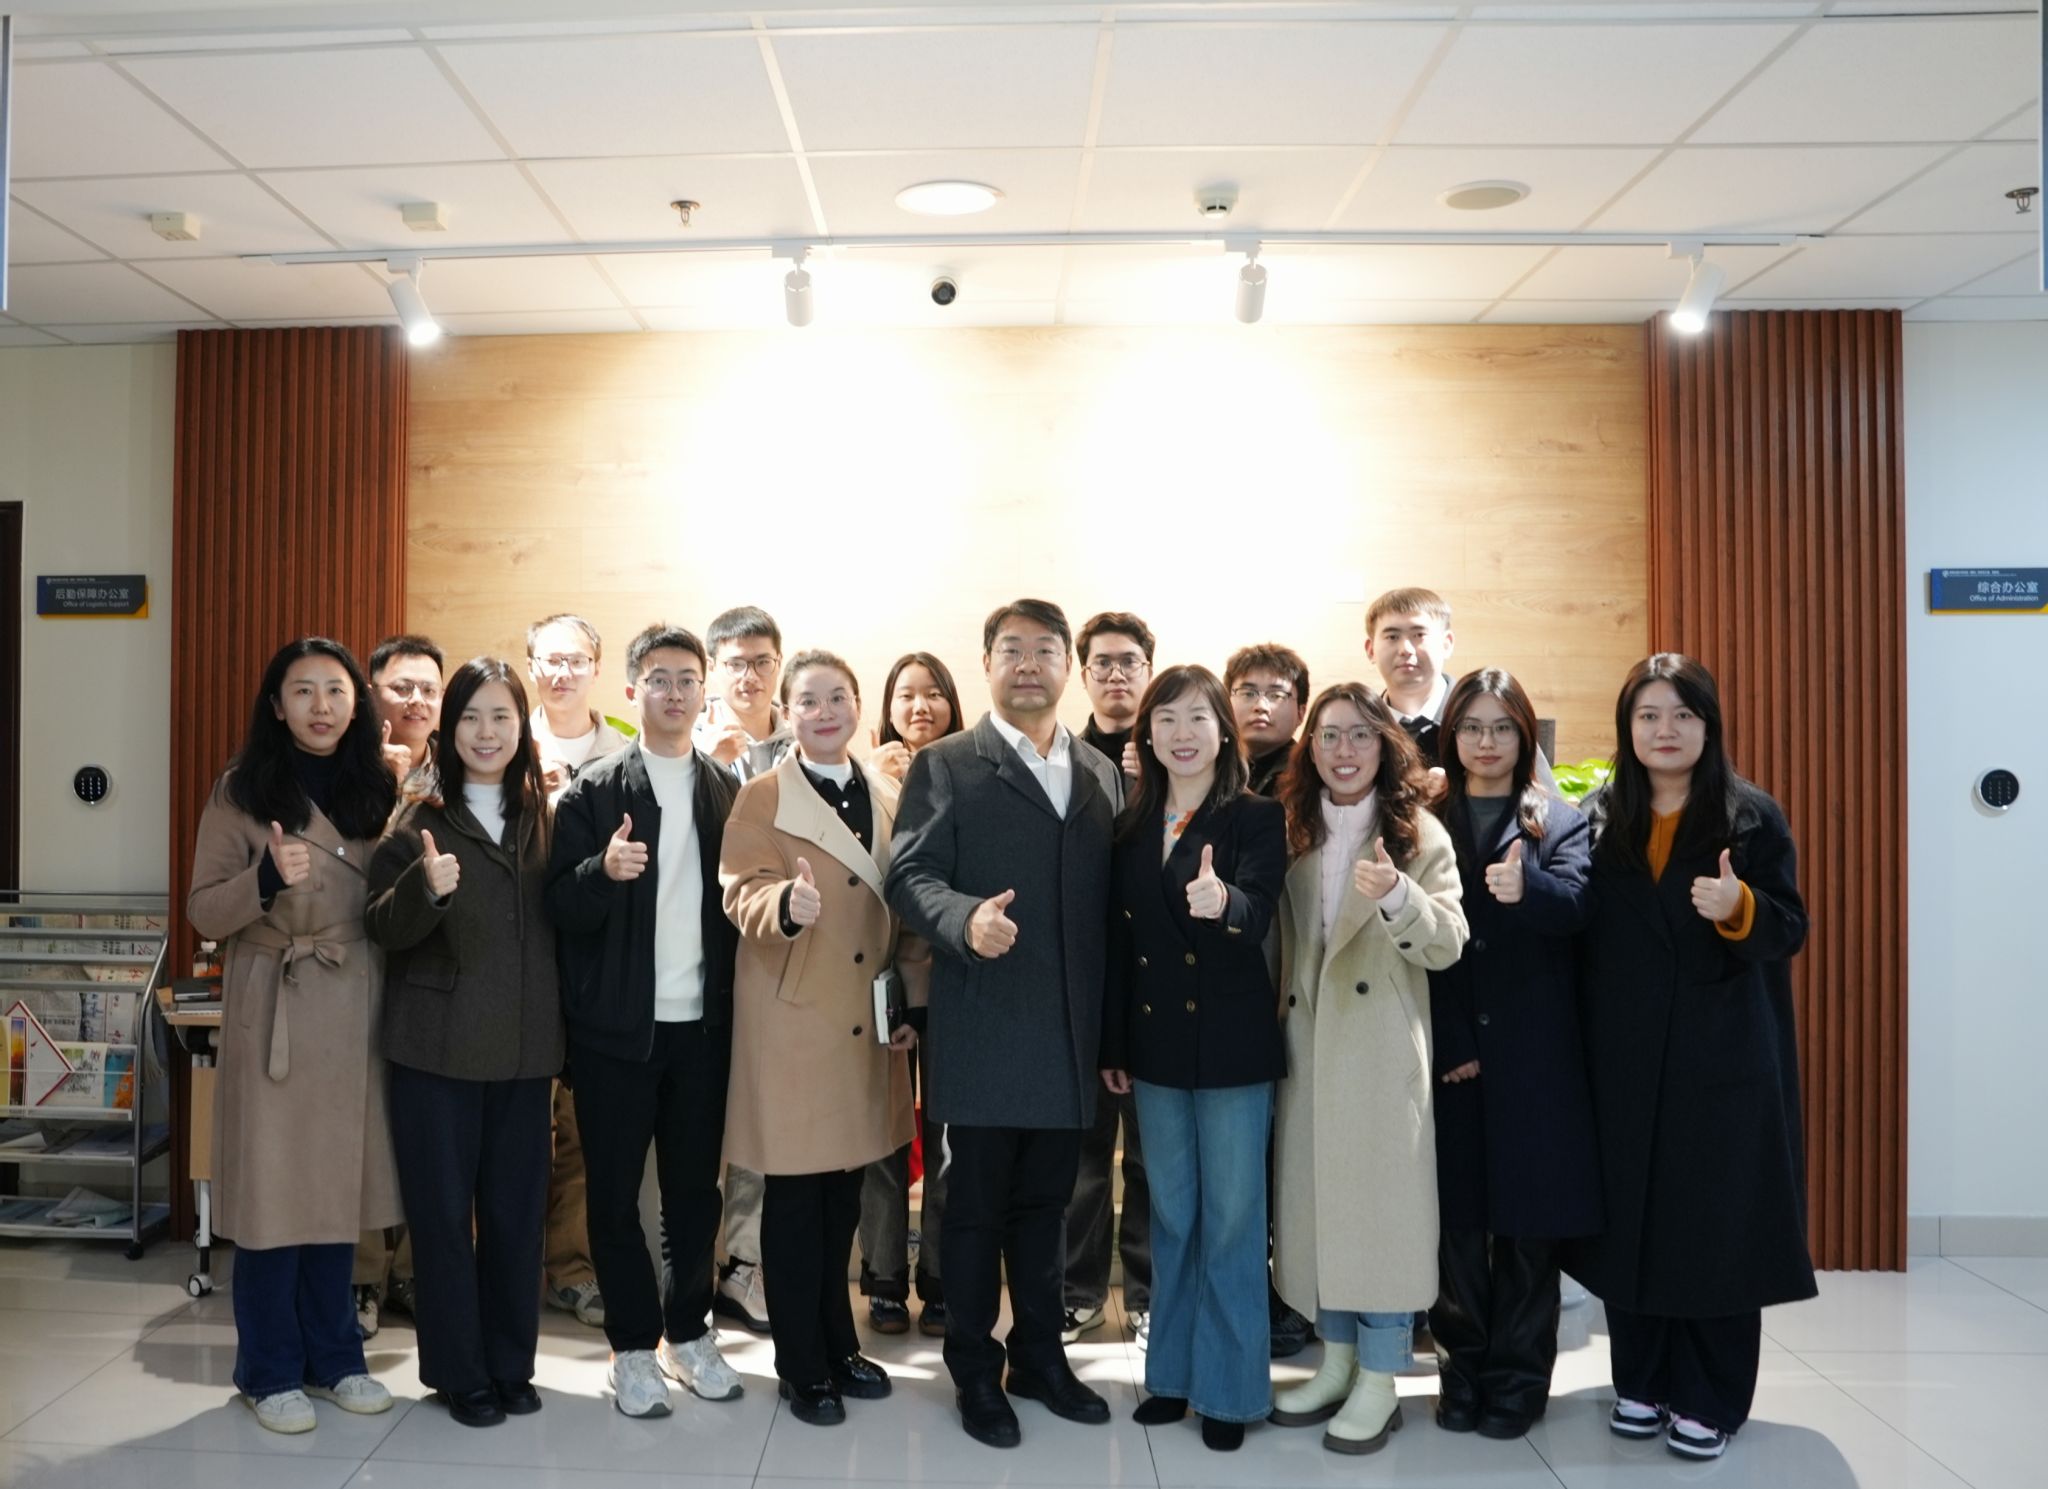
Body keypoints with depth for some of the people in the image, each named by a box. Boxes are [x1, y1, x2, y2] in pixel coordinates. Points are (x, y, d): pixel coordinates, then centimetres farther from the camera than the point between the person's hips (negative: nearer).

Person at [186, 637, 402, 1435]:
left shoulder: (377, 787, 8)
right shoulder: (242, 790, -2)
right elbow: (203, 911, -5)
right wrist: (268, 877, -21)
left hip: (357, 1006, 3)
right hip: (273, 1006, -3)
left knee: (338, 1179, 10)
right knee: (271, 1183, 1)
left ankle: (332, 1355, 24)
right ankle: (270, 1369, 17)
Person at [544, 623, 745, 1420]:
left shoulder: (727, 791, 7)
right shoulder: (593, 790, -3)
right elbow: (560, 906, -8)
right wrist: (602, 870, -27)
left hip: (701, 1024, 3)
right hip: (617, 1026, -2)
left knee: (695, 1187, 11)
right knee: (615, 1190, 7)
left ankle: (687, 1332, 28)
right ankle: (634, 1347, 22)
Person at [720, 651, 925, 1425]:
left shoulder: (888, 797, 9)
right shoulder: (761, 797, -4)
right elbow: (742, 894, -14)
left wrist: (912, 999, 6)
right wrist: (786, 903, -35)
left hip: (869, 1021, 5)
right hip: (792, 1020, -5)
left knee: (845, 1192, 15)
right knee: (796, 1194, 3)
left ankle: (838, 1341, 31)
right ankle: (800, 1364, 17)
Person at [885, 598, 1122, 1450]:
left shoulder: (1103, 775, 11)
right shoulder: (945, 766, -2)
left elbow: (1111, 902, 8)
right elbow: (911, 875, -10)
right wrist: (966, 919, -31)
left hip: (1072, 1037, 4)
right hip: (984, 1034, -4)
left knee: (1046, 1206, 17)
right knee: (977, 1208, 9)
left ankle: (1040, 1356, 33)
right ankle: (976, 1373, 25)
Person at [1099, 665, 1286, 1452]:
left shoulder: (1258, 818, -8)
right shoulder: (1130, 826, 5)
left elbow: (1256, 916, -24)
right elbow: (1118, 941, 8)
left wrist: (1222, 902, -46)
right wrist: (1112, 1043, 8)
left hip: (1233, 1046, -4)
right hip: (1155, 1045, 4)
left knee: (1231, 1220, 6)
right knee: (1171, 1217, 15)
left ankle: (1229, 1387, 20)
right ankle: (1172, 1370, 29)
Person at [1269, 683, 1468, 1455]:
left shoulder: (1419, 833, -4)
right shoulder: (1293, 830, 8)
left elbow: (1448, 944, -13)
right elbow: (1278, 940, 10)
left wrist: (1395, 896, -30)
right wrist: (1275, 1024, -3)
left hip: (1382, 1046, -4)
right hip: (1308, 1043, 5)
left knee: (1381, 1200, 1)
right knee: (1316, 1199, 11)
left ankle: (1379, 1381, 13)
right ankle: (1336, 1361, 26)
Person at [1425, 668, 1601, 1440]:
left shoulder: (1559, 821, 5)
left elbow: (1575, 906, -14)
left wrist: (1528, 888, -37)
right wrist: (1447, 1043, -9)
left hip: (1533, 1052, -1)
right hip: (1447, 1047, 1)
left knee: (1528, 1217, 5)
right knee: (1456, 1214, 6)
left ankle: (1517, 1377, 17)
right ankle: (1464, 1370, 20)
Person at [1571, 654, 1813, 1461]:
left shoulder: (1753, 814, -2)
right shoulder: (1597, 816, 5)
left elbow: (1791, 929, -5)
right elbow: (1573, 929, 8)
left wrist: (1740, 907, -24)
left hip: (1725, 1057, -2)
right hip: (1623, 1056, 3)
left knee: (1716, 1221, 2)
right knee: (1632, 1216, 8)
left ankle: (1709, 1400, 16)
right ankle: (1641, 1381, 24)